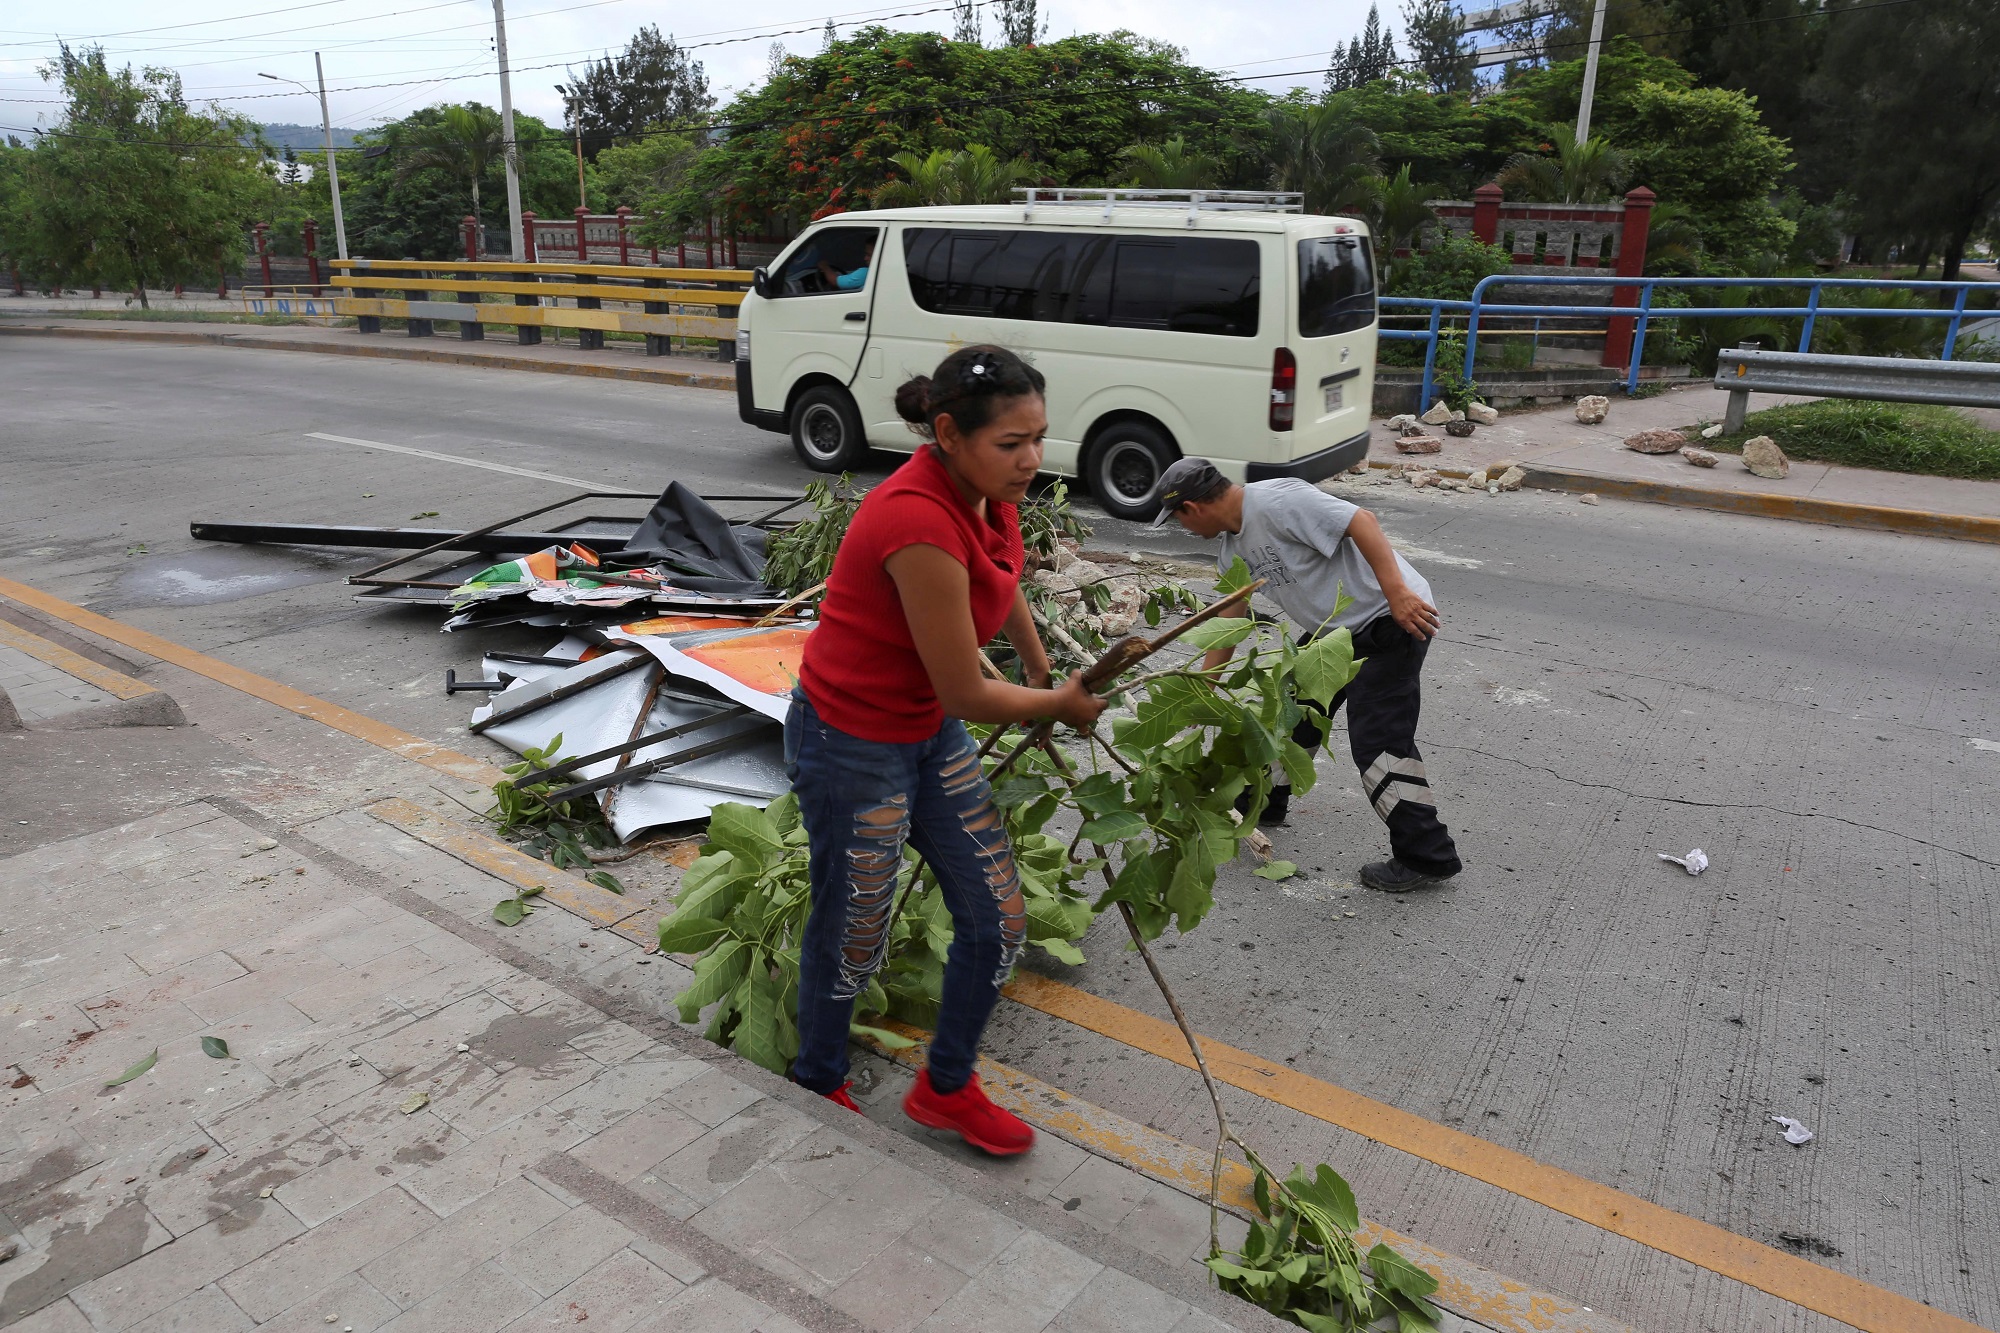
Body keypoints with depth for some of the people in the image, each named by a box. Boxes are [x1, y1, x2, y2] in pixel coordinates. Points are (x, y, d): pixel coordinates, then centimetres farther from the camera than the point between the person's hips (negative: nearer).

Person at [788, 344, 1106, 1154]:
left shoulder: (985, 492, -6)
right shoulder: (922, 526, -33)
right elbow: (966, 695, -24)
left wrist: (1042, 669, 26)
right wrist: (1062, 705, -7)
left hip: (930, 733, 8)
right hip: (852, 747, -8)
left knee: (997, 924, 12)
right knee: (853, 938, 13)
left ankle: (946, 1088, 36)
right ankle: (818, 1085, 43)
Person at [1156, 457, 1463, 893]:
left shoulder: (1277, 501, -20)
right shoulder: (1233, 546, 10)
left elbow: (1361, 521, -26)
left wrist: (1397, 591, -33)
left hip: (1395, 618, -10)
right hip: (1334, 628, 10)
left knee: (1377, 740, -13)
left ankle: (1426, 858, -4)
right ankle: (1261, 802, 37)